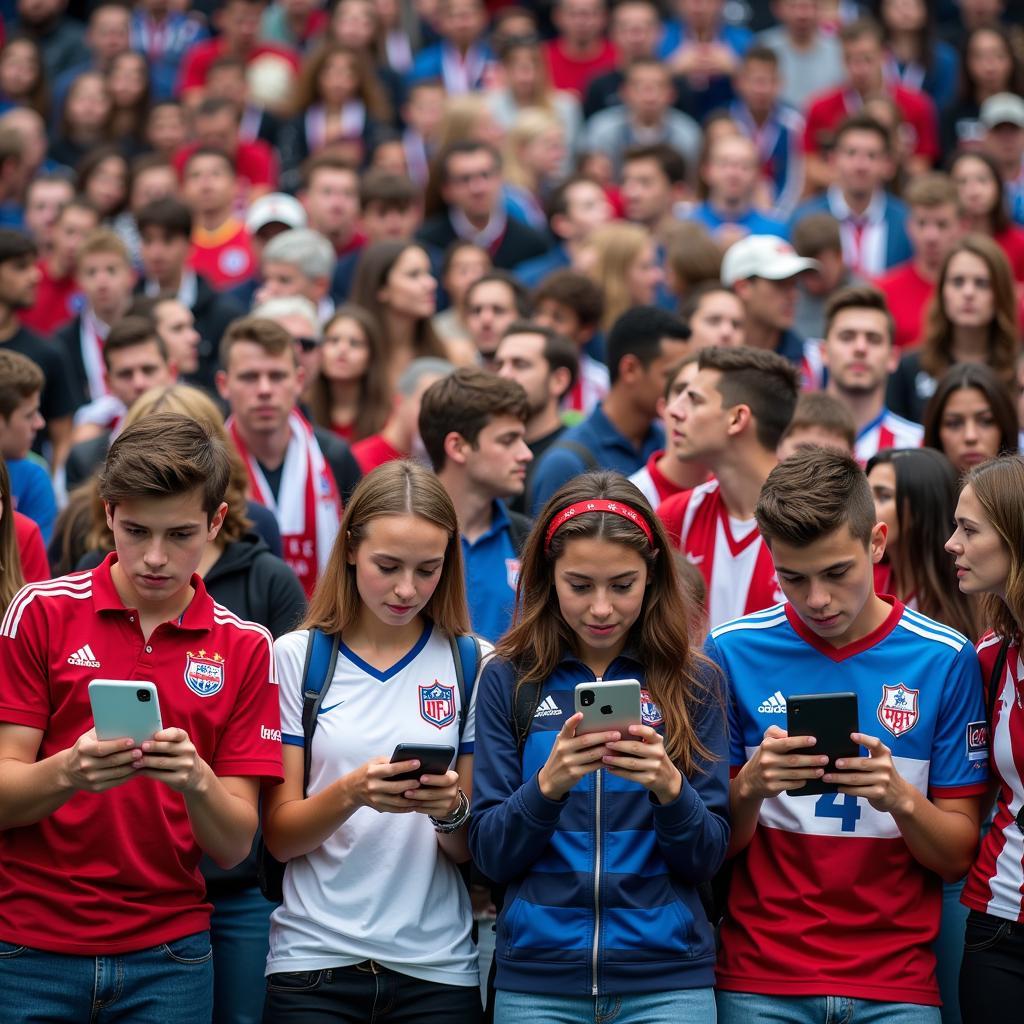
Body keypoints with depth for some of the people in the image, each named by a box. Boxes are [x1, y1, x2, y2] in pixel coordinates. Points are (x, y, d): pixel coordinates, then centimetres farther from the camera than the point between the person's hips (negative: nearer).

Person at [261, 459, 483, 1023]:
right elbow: (279, 838, -2)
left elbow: (472, 850, 4)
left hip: (437, 967, 1)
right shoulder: (297, 656, 0)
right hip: (315, 957, -1)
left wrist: (451, 809, -17)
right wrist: (351, 793, -21)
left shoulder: (474, 665, 2)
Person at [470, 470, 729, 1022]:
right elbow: (490, 854, -1)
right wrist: (548, 785, -18)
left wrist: (670, 788, -19)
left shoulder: (693, 681, 1)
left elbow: (706, 859, 0)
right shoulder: (509, 680, 1)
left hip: (666, 980, 0)